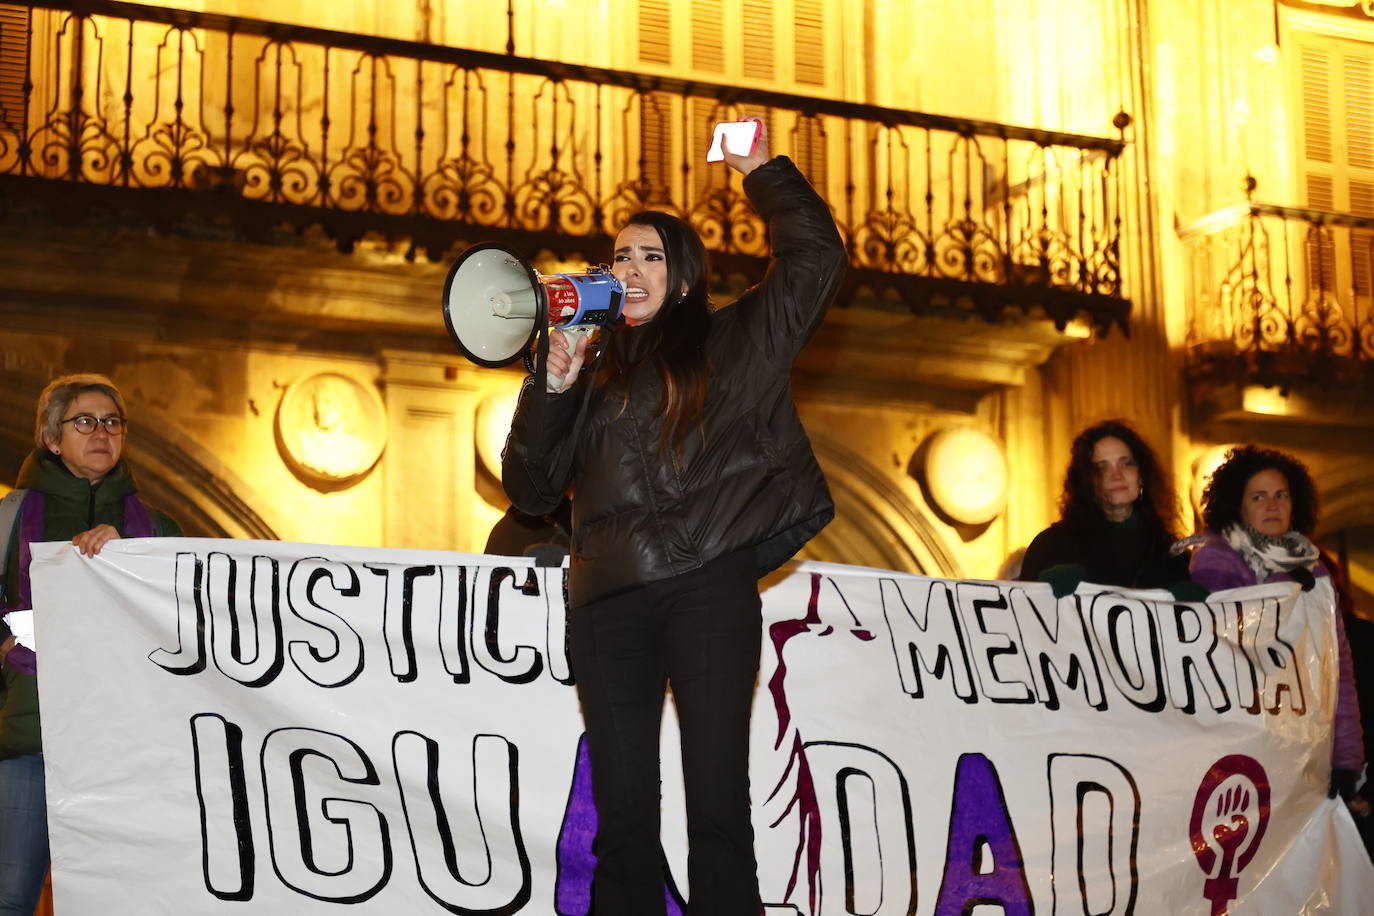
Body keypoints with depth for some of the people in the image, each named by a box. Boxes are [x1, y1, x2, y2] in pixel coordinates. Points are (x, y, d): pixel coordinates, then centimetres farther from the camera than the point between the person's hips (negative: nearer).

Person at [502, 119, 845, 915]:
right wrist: (553, 387, 6)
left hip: (711, 583, -3)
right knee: (624, 811, -2)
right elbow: (532, 489, 17)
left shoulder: (735, 344, 17)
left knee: (717, 802, -10)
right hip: (611, 599, 3)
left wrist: (764, 173, 13)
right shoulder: (597, 376, 24)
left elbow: (814, 257, 7)